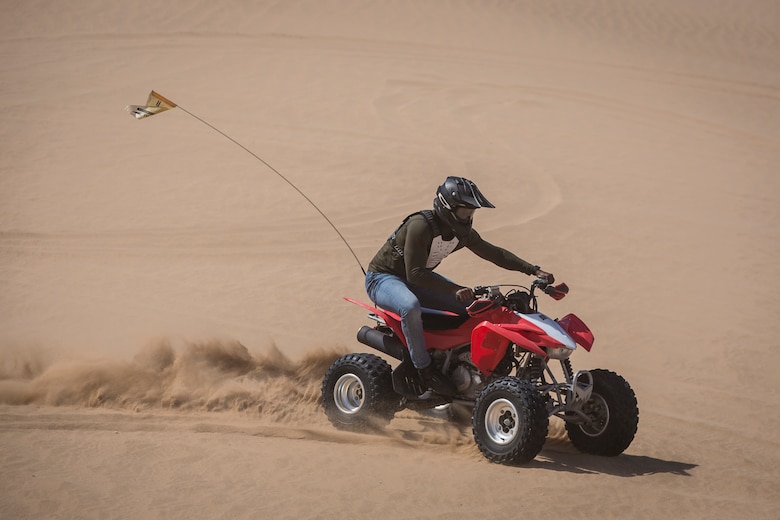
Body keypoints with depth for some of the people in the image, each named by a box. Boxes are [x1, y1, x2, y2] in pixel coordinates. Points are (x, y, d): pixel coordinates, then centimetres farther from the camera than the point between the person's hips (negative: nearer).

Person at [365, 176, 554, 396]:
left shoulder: (463, 233, -4)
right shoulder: (421, 226, -30)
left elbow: (494, 253, 6)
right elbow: (415, 274, -33)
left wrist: (534, 270, -2)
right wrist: (454, 289, -40)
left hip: (420, 278, 9)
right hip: (383, 278, -9)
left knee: (474, 305, -1)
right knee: (411, 306, -40)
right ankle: (424, 369, -26)